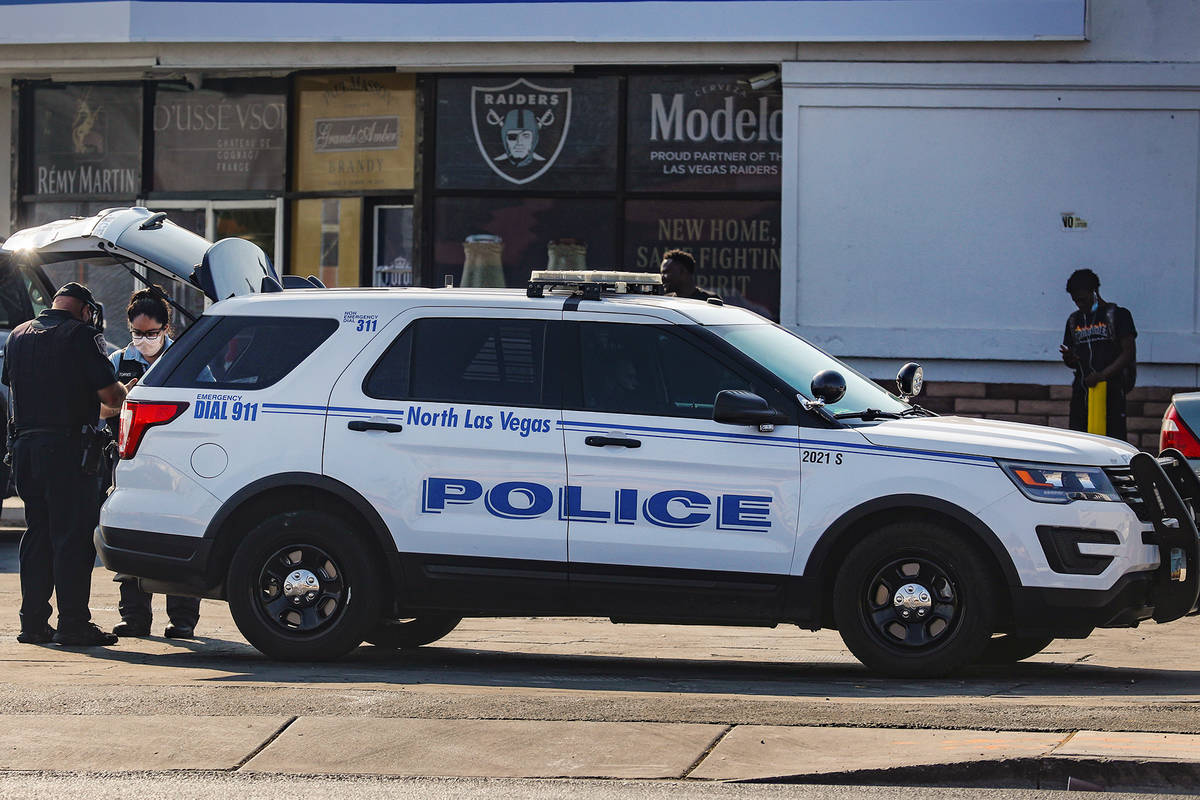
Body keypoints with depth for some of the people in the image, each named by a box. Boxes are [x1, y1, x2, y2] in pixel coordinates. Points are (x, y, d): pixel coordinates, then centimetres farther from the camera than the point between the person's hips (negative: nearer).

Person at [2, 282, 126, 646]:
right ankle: (73, 625, -4)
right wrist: (124, 392, 10)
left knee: (37, 534, 13)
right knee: (72, 537, -3)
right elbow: (109, 394, -12)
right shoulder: (82, 334, -9)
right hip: (68, 448, -6)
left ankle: (33, 622, 13)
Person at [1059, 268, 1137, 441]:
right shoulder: (1074, 320, 18)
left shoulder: (1118, 315, 1)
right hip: (1082, 391, 5)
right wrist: (1069, 358, -2)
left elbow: (1129, 353, -6)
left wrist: (1103, 375, -18)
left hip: (1111, 389, -5)